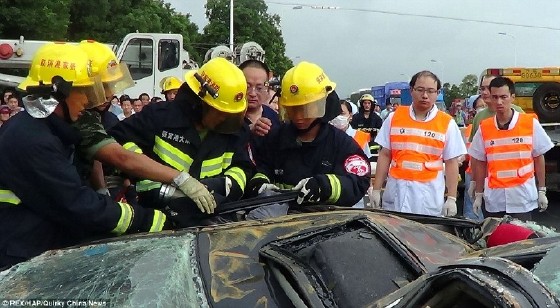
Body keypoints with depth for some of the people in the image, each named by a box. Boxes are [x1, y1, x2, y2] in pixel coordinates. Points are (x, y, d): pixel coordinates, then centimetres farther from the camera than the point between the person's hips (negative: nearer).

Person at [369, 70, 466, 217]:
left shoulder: (447, 123, 2)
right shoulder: (394, 117, 6)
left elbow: (451, 163, 4)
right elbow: (385, 155, 8)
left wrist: (452, 198, -1)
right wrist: (376, 189, 5)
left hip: (429, 194, -1)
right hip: (396, 190, 1)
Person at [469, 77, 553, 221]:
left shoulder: (531, 124, -2)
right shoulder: (484, 128, 3)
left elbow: (539, 158, 5)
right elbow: (480, 164, 7)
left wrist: (542, 191, 4)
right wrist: (478, 195, 7)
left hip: (522, 198, -1)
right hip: (494, 198, 2)